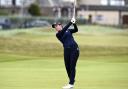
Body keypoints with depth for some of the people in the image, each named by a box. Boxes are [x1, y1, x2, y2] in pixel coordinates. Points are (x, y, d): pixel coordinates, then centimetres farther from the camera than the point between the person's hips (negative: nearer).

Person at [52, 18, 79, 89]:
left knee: (72, 66, -7)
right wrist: (70, 23, -16)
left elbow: (76, 30, 3)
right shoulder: (58, 34, 6)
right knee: (67, 66, 0)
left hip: (74, 49, -1)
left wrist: (74, 23, -14)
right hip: (67, 50, 1)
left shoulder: (68, 30, 16)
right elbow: (64, 30, -11)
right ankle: (71, 81, 15)